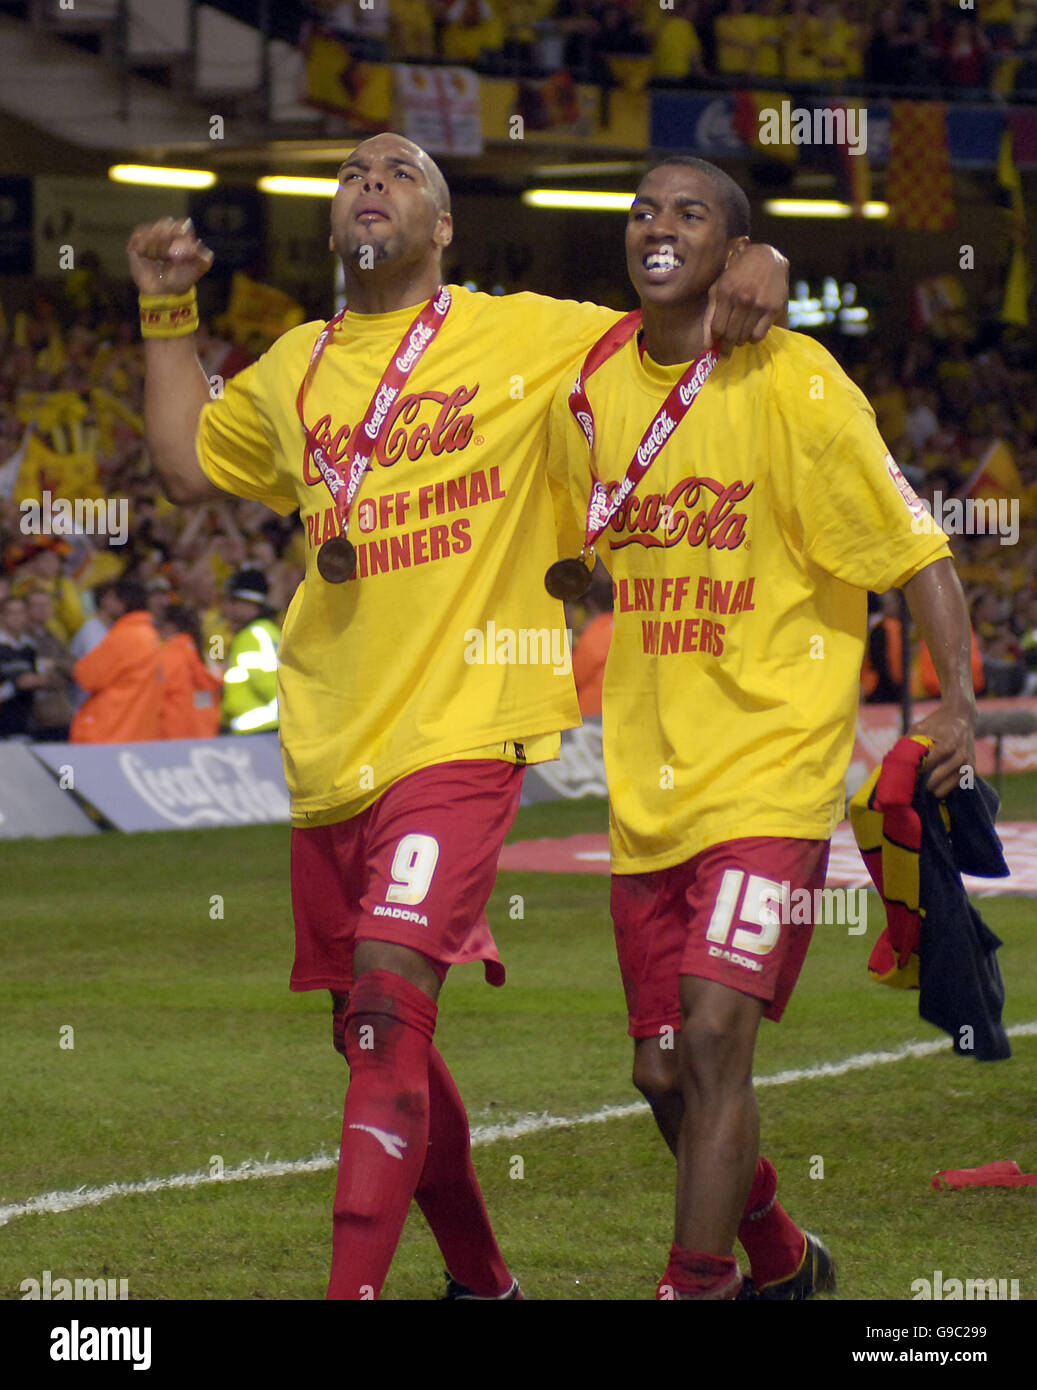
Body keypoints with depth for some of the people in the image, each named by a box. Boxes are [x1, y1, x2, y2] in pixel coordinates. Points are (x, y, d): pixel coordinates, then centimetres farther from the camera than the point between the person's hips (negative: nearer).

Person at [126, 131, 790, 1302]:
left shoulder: (523, 337, 2)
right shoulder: (294, 368, 16)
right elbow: (188, 464, 29)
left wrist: (754, 274, -10)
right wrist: (167, 312, 22)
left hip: (460, 733, -6)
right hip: (328, 753, 6)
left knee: (389, 1008, -21)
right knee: (373, 1036, 13)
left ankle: (352, 1294, -25)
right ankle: (480, 1280, 31)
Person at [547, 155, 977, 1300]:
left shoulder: (791, 383, -10)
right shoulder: (591, 388, 6)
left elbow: (916, 549, -9)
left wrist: (958, 698, -21)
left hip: (771, 767, -6)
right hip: (646, 784, 6)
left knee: (714, 1034, -19)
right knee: (665, 1072, 11)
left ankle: (695, 1286, -11)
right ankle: (780, 1263, 35)